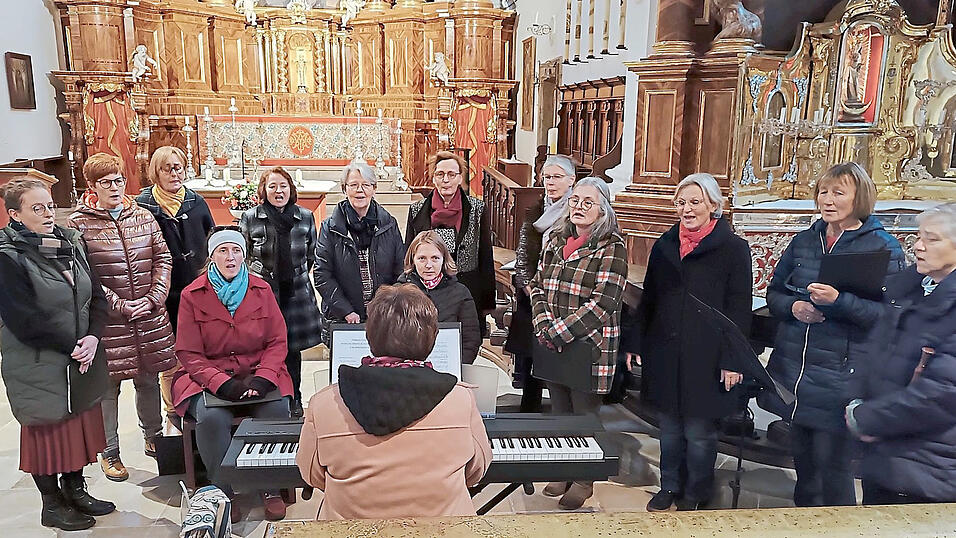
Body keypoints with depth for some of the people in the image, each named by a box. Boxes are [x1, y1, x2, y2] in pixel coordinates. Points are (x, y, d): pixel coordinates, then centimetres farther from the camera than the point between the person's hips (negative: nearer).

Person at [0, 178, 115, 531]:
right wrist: (71, 346, -15)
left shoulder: (70, 244, 6)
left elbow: (96, 296, 6)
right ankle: (52, 504, 25)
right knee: (47, 429, 7)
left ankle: (75, 489, 33)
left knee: (81, 421, 14)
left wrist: (92, 337, -9)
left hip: (81, 360, 6)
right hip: (39, 365, -6)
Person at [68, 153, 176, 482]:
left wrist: (154, 298, -7)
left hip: (149, 318, 4)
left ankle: (153, 438, 34)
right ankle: (109, 453, 23)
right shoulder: (79, 224, -5)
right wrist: (121, 306, -15)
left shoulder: (143, 217, 8)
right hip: (107, 320, -3)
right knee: (108, 387, 6)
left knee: (149, 379, 15)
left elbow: (162, 259, 7)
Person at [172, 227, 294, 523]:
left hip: (258, 373, 1)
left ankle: (272, 489, -6)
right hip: (208, 377, -1)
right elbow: (189, 354, -2)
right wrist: (223, 384, -18)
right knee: (212, 417, -31)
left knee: (277, 410, -27)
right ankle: (223, 493, -10)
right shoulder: (192, 295, 0)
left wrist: (262, 379, -13)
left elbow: (277, 342, 5)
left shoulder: (262, 290, 5)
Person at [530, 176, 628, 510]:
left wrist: (558, 333, -19)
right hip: (552, 345, 6)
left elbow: (602, 303, -18)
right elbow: (538, 285, 9)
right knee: (559, 410, 17)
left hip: (590, 347, -5)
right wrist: (543, 324, -8)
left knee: (584, 414, 9)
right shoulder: (556, 241, 8)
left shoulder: (612, 248, -12)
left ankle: (584, 480, 29)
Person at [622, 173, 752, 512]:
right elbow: (648, 300, 13)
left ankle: (695, 494, 26)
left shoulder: (733, 249, -4)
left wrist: (732, 360, -11)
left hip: (705, 358, -4)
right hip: (664, 354, 4)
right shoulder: (663, 246, 10)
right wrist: (634, 343, 9)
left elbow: (739, 309, -7)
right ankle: (669, 487, 31)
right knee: (669, 428, 14)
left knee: (698, 432, 5)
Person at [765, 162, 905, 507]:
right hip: (793, 369, 5)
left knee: (831, 462, 2)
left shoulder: (883, 248, -4)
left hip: (839, 375, -5)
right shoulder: (803, 242, 10)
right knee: (802, 456, 17)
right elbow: (774, 293, 14)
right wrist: (792, 306, -8)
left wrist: (839, 301, -25)